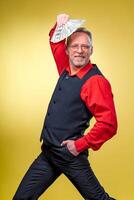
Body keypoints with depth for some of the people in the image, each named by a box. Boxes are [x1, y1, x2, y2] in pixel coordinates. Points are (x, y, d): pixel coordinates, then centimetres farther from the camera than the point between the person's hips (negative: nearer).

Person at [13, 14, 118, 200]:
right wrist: (59, 25, 8)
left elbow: (108, 124, -23)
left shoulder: (95, 81, -16)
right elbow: (56, 43, 26)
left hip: (70, 156, -7)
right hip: (48, 153, 8)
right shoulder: (66, 69, 6)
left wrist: (81, 145, -16)